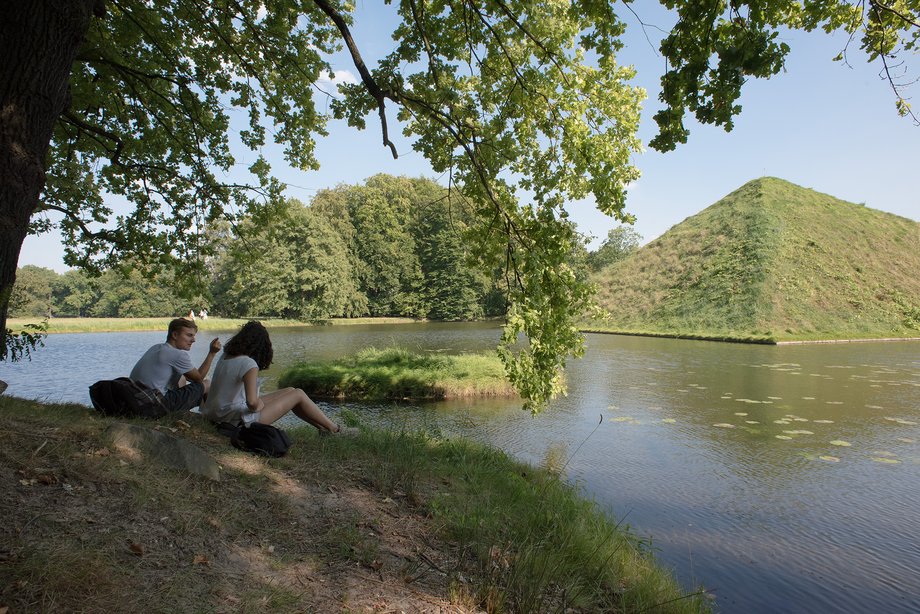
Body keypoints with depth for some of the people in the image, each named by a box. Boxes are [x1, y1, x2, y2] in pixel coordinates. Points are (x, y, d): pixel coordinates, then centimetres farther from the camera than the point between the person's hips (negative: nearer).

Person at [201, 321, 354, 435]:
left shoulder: (226, 356, 4)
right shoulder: (249, 364, -23)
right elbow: (252, 402, -31)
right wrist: (259, 405, -11)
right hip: (239, 418, -9)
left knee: (290, 391, 14)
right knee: (298, 394, -1)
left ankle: (323, 428, 22)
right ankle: (334, 429, 13)